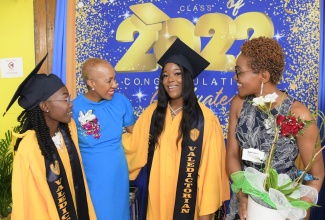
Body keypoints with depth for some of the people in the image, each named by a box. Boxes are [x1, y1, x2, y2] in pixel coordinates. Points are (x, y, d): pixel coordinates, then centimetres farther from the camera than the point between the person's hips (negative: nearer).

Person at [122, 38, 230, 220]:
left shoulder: (205, 118, -13)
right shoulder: (152, 112, 1)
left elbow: (210, 168, -12)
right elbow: (133, 145, 5)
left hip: (188, 200, -3)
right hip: (157, 197, 4)